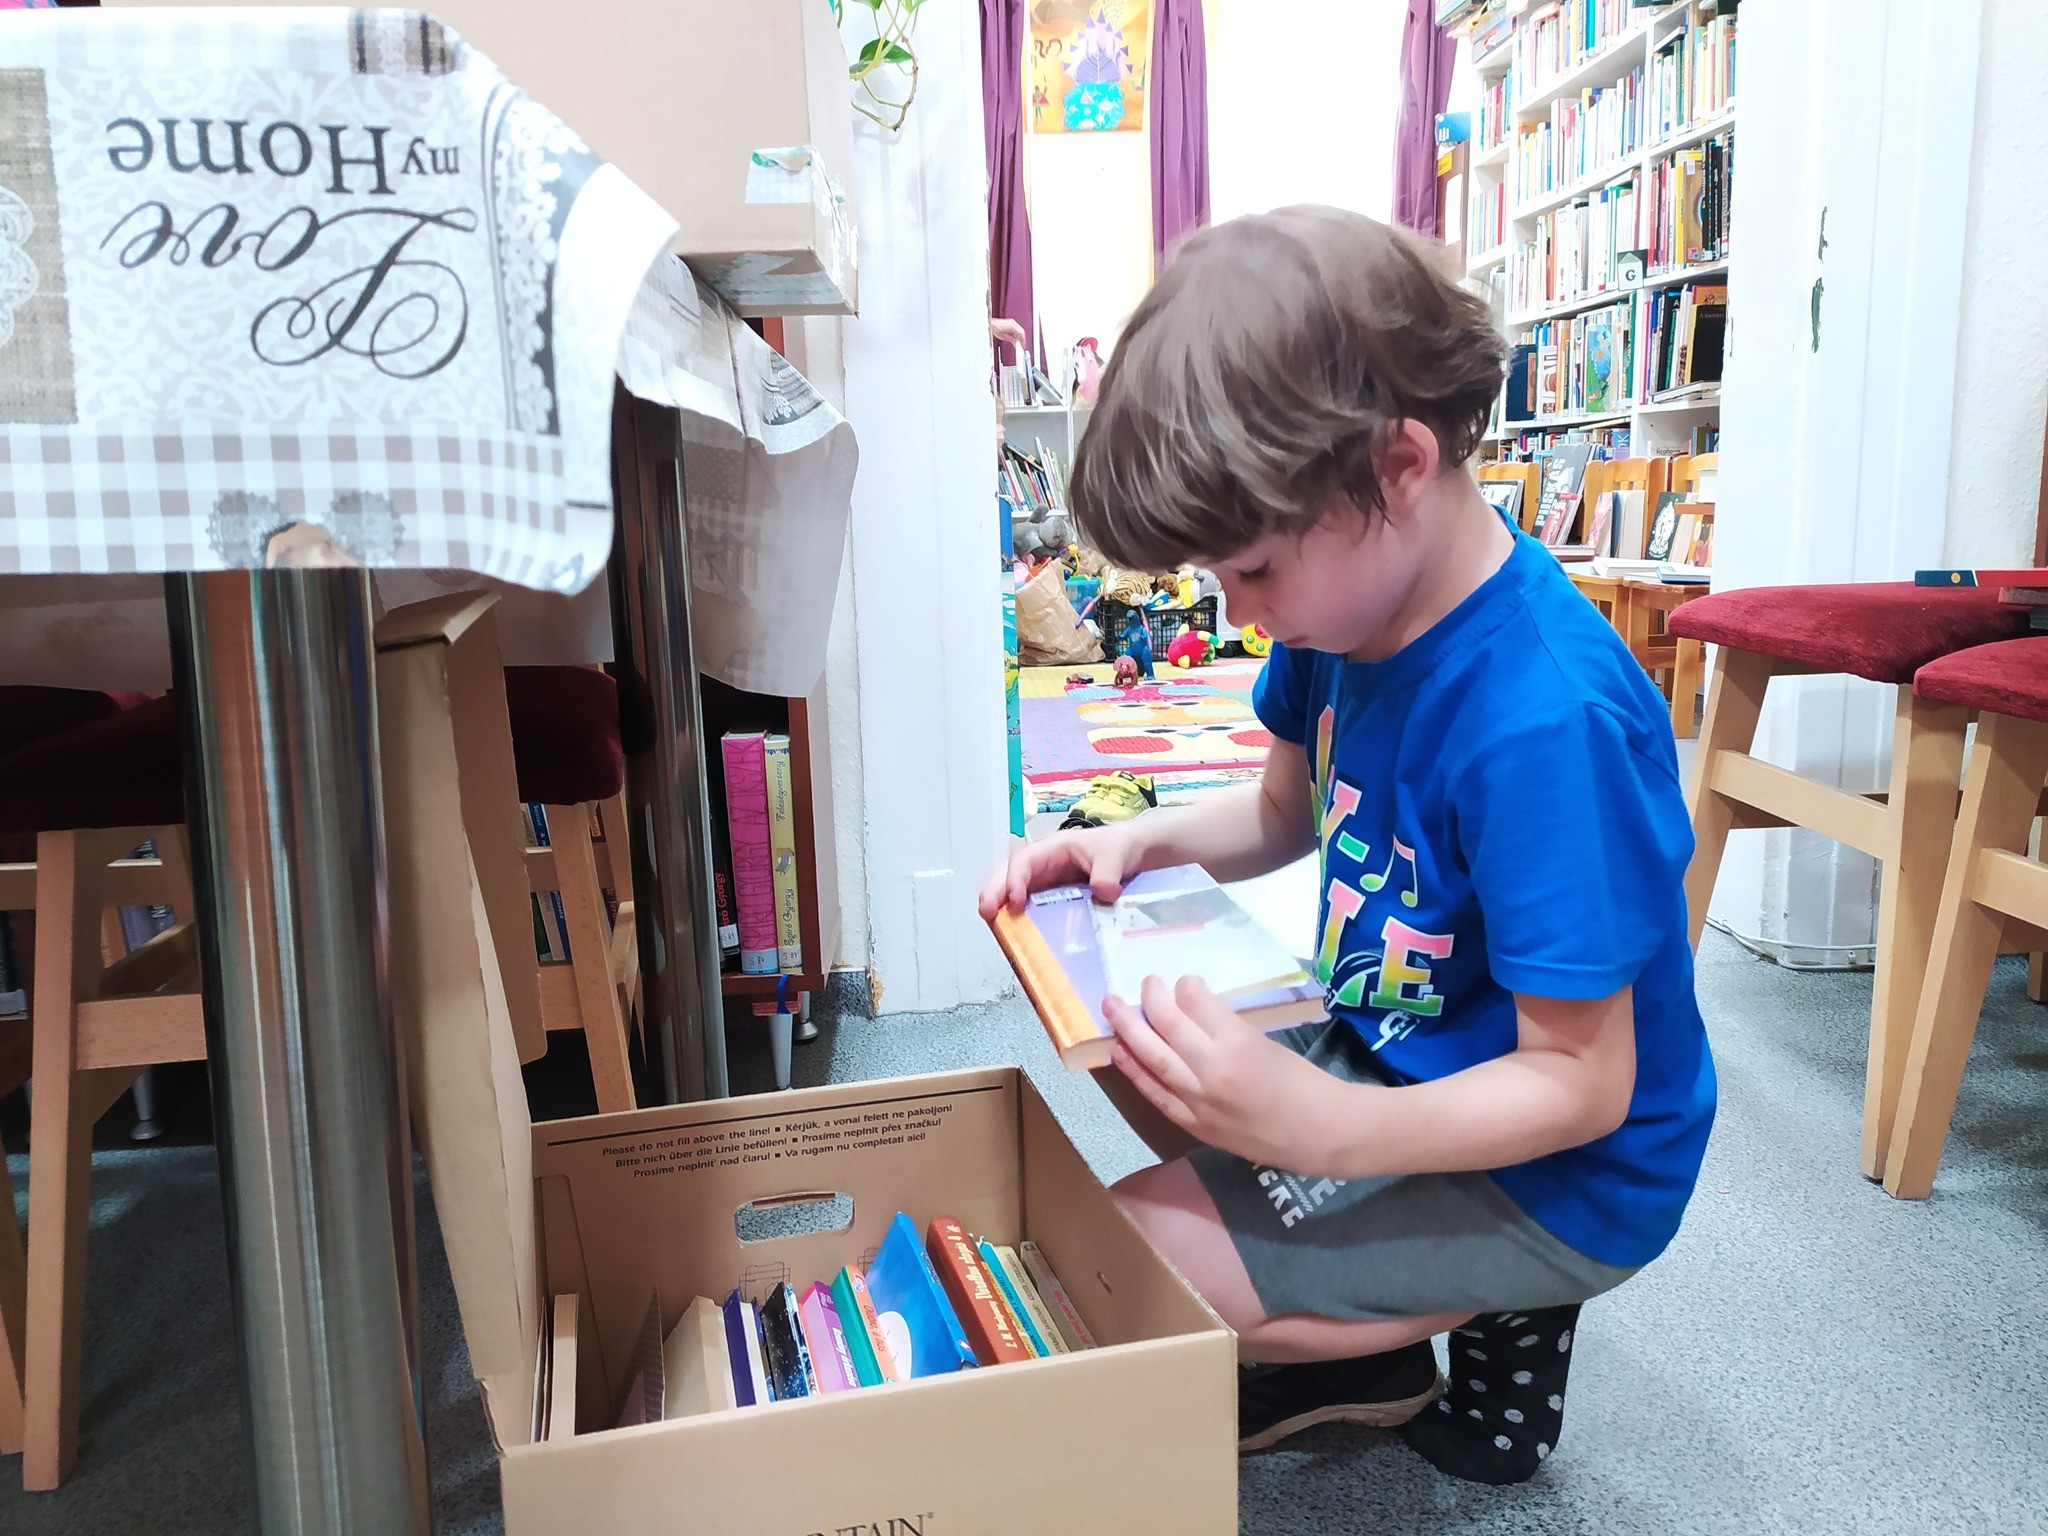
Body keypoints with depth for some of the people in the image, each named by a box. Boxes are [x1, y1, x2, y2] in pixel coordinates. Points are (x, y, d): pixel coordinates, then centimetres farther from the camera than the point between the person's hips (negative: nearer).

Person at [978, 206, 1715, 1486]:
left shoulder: (1546, 720, -33)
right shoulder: (1359, 597, -7)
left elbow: (1584, 1083, -27)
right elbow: (1288, 811, 10)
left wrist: (1314, 1126, -40)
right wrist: (1140, 841, -9)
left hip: (1558, 1177, -9)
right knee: (1130, 1042, 15)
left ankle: (1439, 1345, 7)